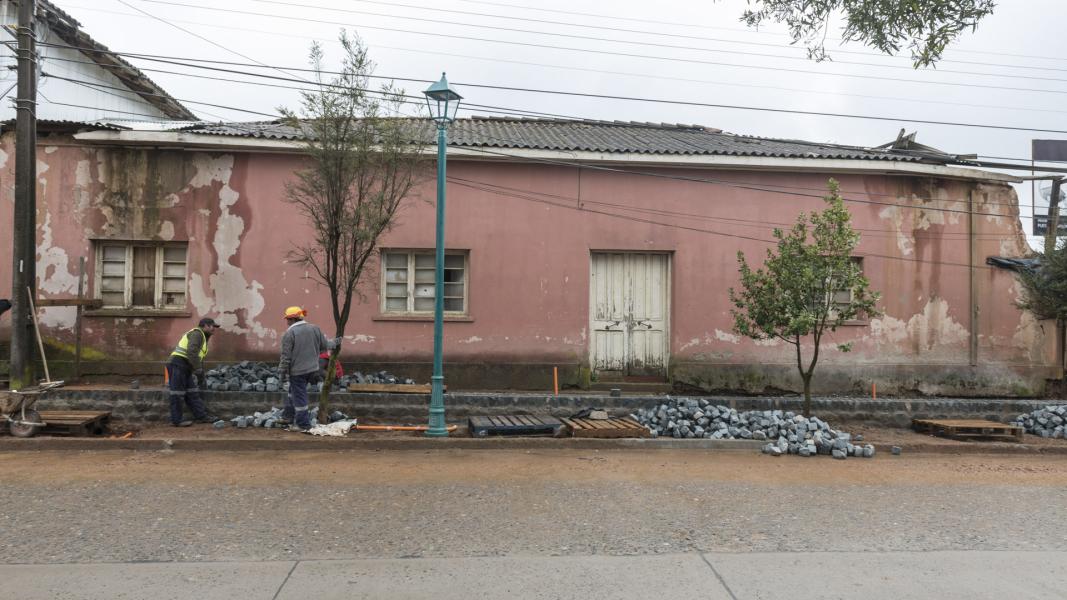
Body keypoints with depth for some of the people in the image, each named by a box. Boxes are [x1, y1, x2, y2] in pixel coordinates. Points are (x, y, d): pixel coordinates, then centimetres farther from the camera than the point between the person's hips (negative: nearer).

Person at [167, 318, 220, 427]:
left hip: (185, 368, 10)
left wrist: (201, 375, 28)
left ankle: (201, 416, 9)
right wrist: (199, 370, -19)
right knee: (178, 394, -5)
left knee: (192, 393, 8)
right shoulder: (197, 333, -8)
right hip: (178, 365, -10)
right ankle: (176, 420, 0)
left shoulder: (203, 337, 23)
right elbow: (191, 352, -22)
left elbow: (199, 359, 29)